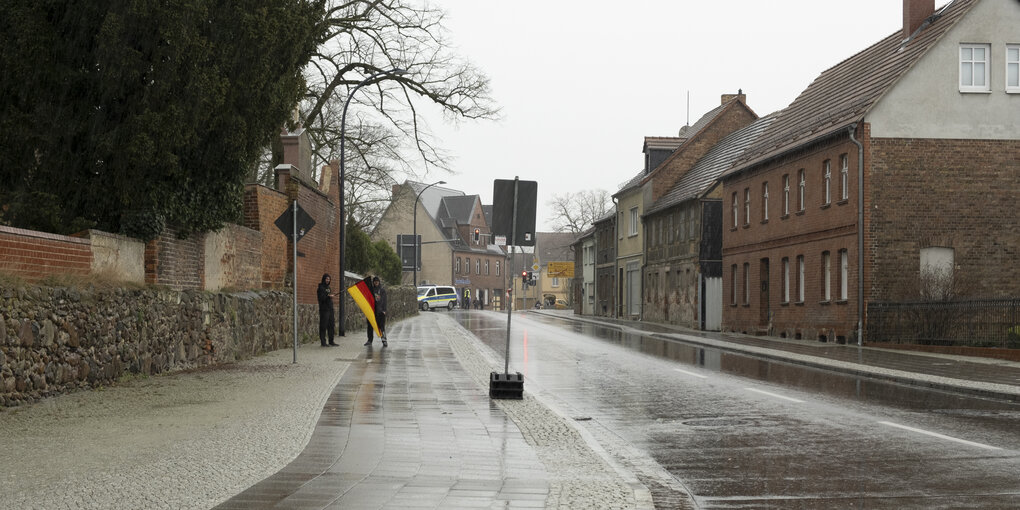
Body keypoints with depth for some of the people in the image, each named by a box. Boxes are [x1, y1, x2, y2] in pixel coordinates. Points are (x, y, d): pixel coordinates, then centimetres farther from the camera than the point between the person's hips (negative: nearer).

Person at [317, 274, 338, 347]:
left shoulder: (328, 288, 20)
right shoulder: (321, 288, -4)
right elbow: (321, 298, -15)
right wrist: (328, 296, -27)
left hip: (330, 309, 8)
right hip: (324, 310, -8)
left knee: (331, 326, 6)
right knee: (323, 326, -6)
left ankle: (331, 342, 10)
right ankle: (323, 342, -4)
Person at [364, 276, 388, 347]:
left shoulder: (382, 290, 7)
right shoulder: (371, 289, 10)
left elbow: (384, 301, 4)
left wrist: (384, 310, -5)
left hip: (380, 311, -2)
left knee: (382, 325, -8)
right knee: (370, 325, 5)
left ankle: (384, 341, -11)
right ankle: (370, 340, 15)